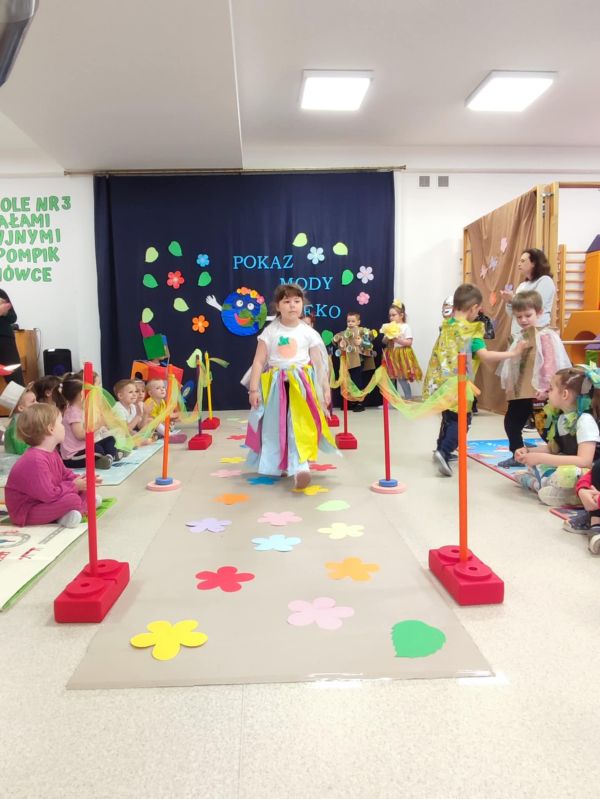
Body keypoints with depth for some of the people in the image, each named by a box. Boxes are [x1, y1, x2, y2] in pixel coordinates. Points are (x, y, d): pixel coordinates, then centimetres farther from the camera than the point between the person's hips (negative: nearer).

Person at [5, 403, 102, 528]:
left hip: (45, 500, 11)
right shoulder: (35, 460, -29)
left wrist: (78, 480, -3)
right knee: (72, 499, -29)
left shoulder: (51, 452, 4)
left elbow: (64, 474, 16)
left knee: (83, 489, 11)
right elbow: (48, 494, -30)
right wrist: (74, 486, -19)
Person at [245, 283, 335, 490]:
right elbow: (258, 361, 0)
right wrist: (254, 389, -5)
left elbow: (319, 363, 5)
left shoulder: (308, 333, 3)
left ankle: (300, 466, -18)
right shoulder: (270, 332, 1)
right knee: (276, 427, 9)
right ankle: (279, 464, 27)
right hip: (275, 385, 1)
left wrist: (326, 389, 2)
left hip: (301, 384, -1)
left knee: (300, 425, -14)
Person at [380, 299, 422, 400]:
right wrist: (387, 338, -9)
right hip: (391, 355, 6)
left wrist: (397, 339, -19)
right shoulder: (388, 327, 9)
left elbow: (409, 342, -13)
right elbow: (384, 342, 11)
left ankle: (409, 399, 5)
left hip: (402, 355, -6)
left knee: (402, 379, -6)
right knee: (391, 377, 8)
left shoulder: (405, 327, -7)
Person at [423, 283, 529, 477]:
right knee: (462, 419, 3)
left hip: (440, 381, 7)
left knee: (449, 416, 24)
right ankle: (444, 452, -13)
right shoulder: (471, 331, -13)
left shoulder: (446, 325, 7)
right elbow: (485, 356, -24)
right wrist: (513, 353, -21)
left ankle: (442, 449, 33)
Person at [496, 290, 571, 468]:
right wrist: (510, 385, 13)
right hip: (519, 391, 9)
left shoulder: (545, 335, -12)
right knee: (511, 422, 14)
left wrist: (545, 388, -22)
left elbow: (550, 363, -18)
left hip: (537, 391, -8)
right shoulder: (520, 336, 14)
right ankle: (517, 455, 28)